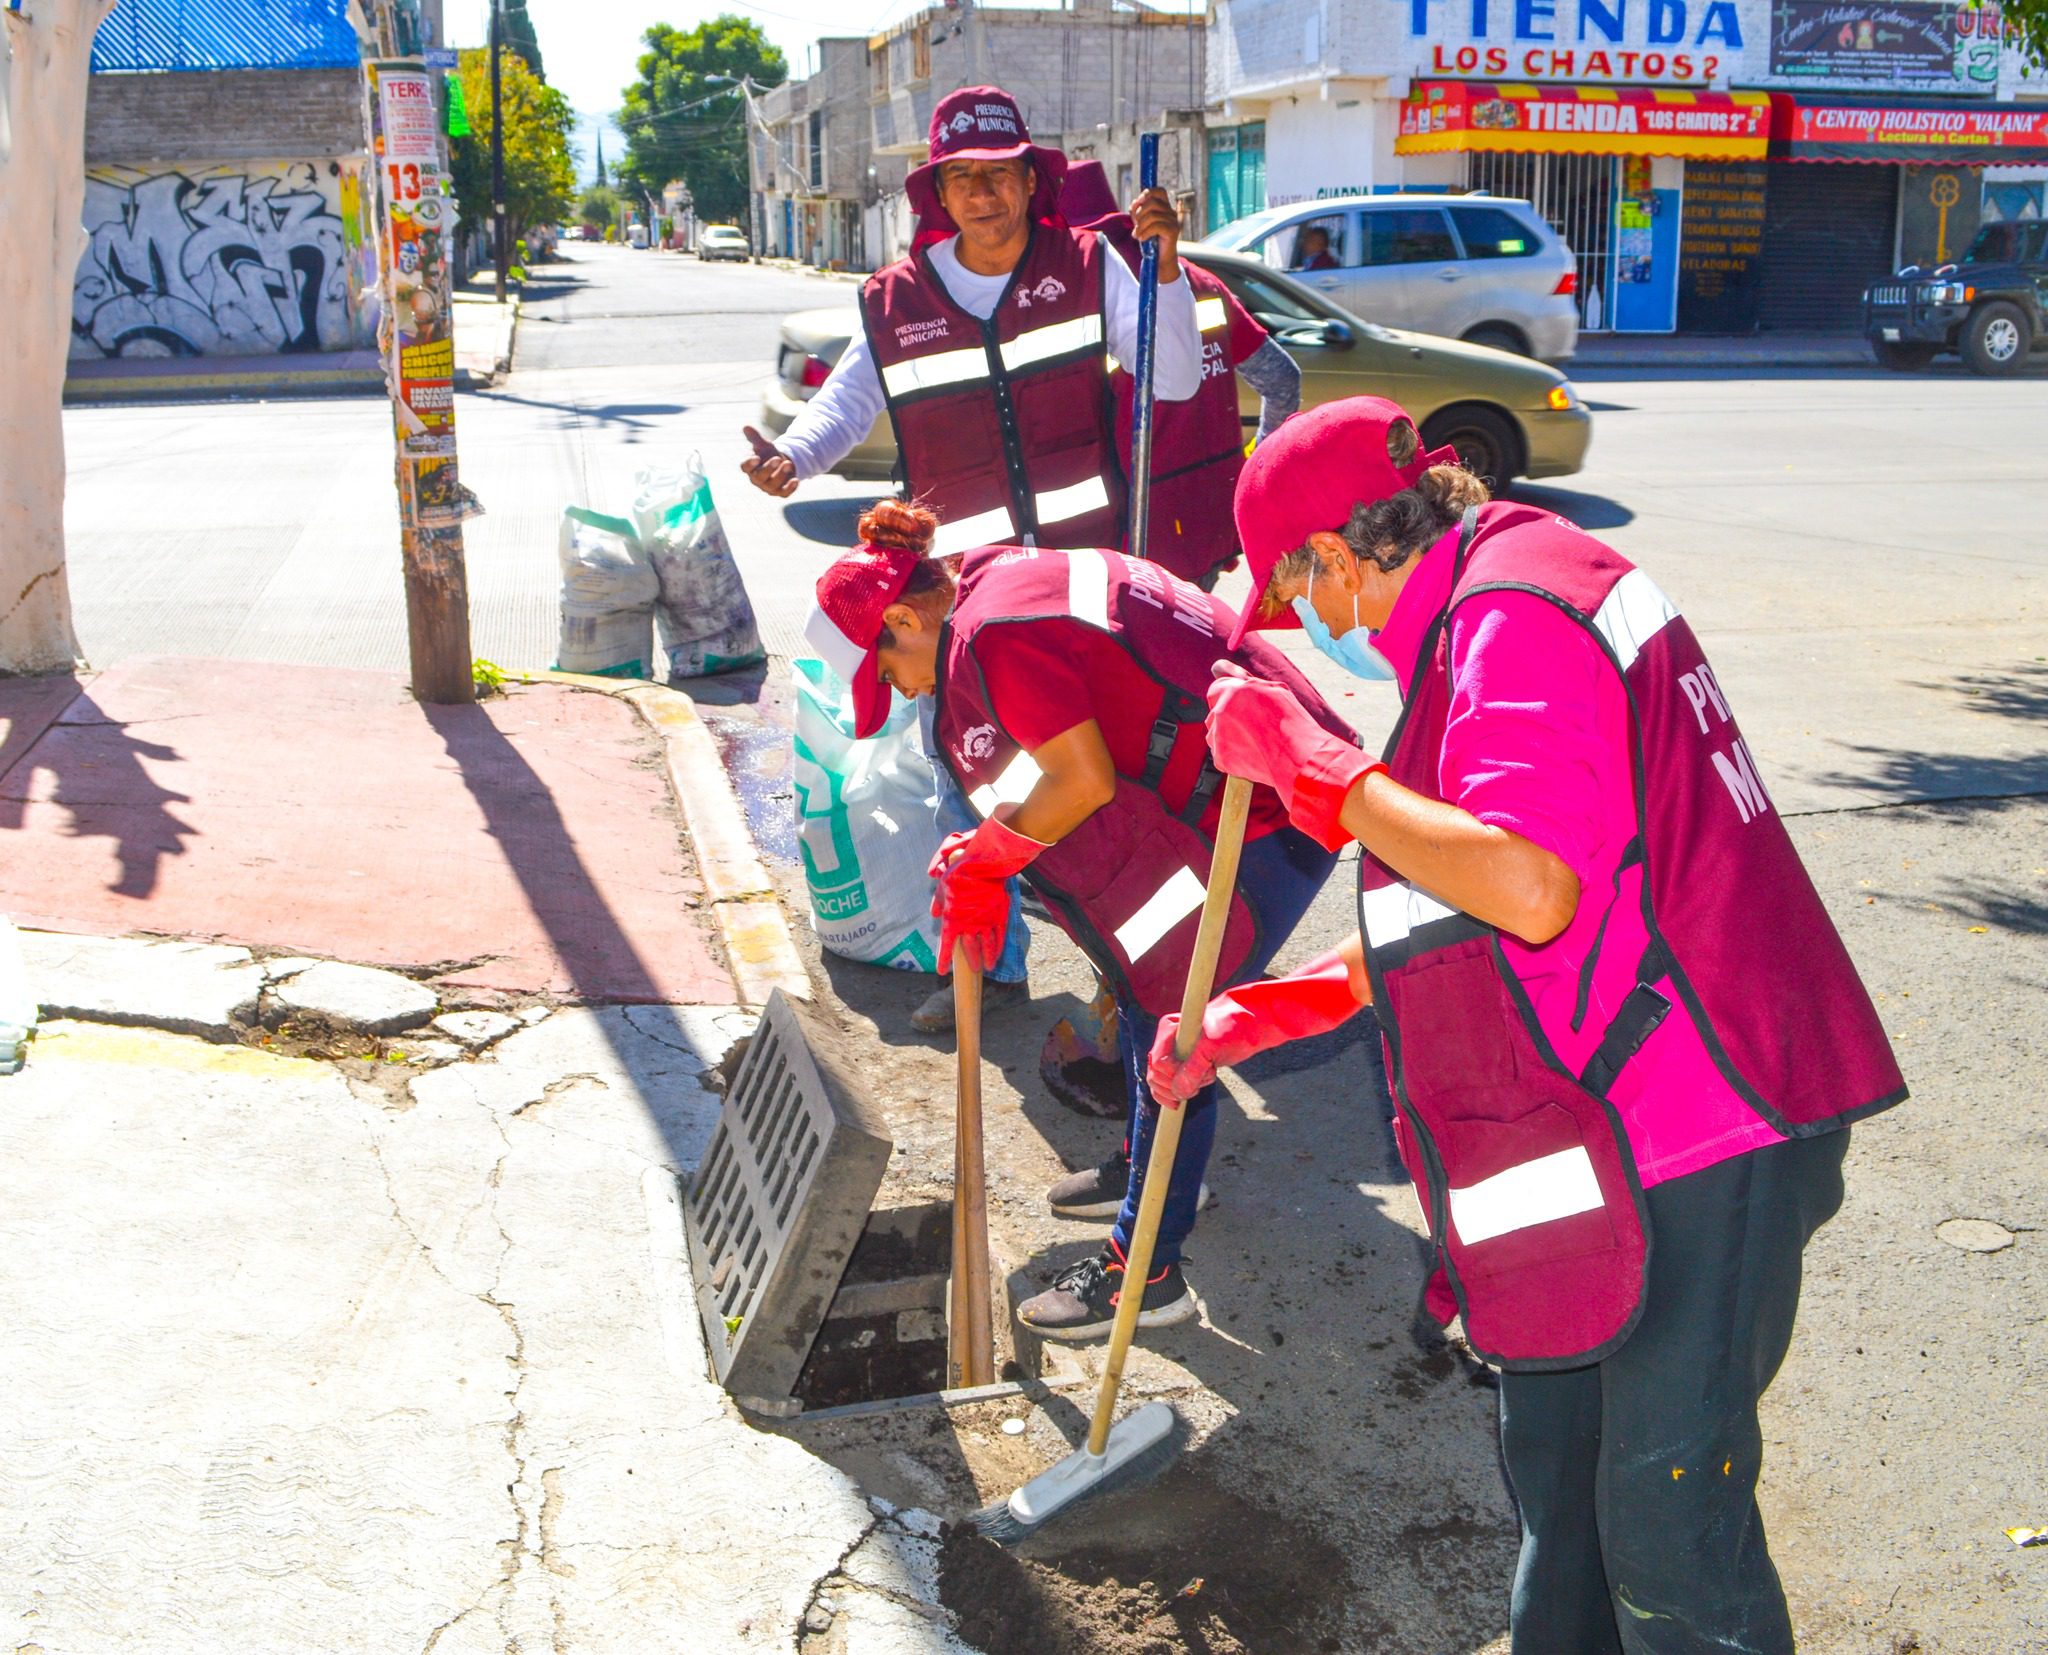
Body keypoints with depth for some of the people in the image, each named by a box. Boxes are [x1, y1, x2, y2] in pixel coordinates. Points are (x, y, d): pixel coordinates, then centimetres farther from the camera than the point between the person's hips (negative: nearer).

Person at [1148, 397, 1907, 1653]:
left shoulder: (1513, 618, -17)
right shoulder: (1492, 604, 16)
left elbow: (1526, 889, -31)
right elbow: (1455, 919, 21)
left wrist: (1309, 764, -21)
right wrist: (1261, 1014, 17)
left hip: (1698, 1140, -11)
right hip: (1628, 1134, 11)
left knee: (1667, 1536, -1)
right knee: (1557, 1462, 23)